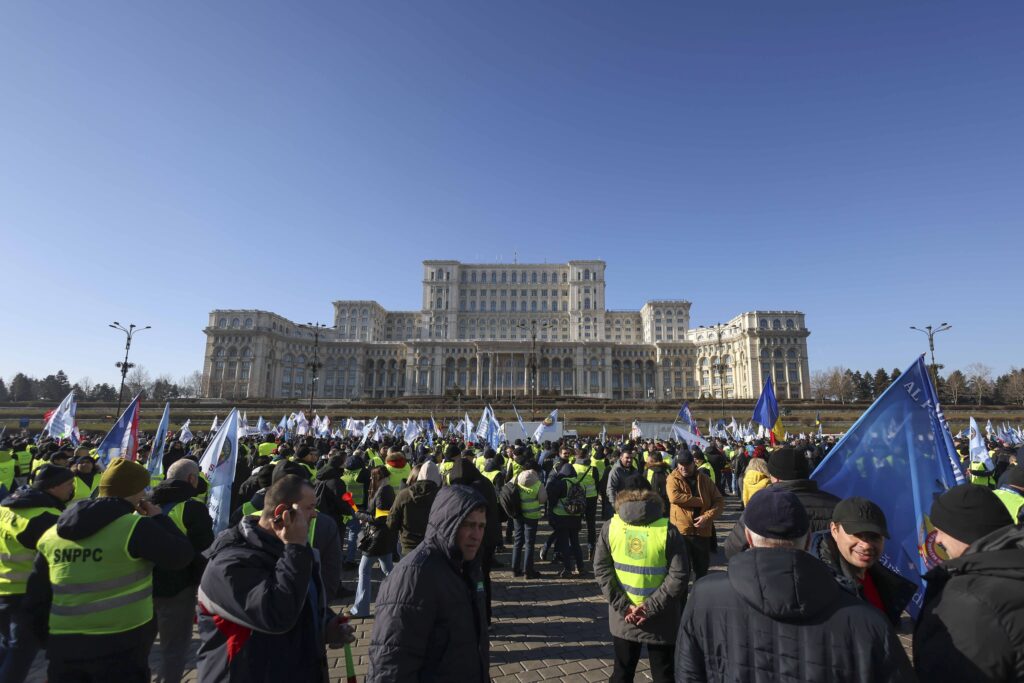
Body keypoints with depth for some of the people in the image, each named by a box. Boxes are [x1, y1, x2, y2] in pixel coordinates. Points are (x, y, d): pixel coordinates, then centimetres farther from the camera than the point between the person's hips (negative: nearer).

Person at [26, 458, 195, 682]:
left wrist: (48, 637, 25)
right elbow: (181, 555, -9)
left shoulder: (53, 533, 6)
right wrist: (159, 518, 2)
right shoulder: (135, 527, -16)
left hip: (63, 644, 6)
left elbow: (37, 594, 12)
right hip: (121, 644, -6)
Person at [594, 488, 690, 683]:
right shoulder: (668, 530, -15)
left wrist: (622, 605, -7)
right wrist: (651, 606, -13)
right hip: (660, 620, -2)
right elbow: (679, 576, -17)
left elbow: (601, 568, -7)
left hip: (623, 617, 2)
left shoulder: (610, 527, -8)